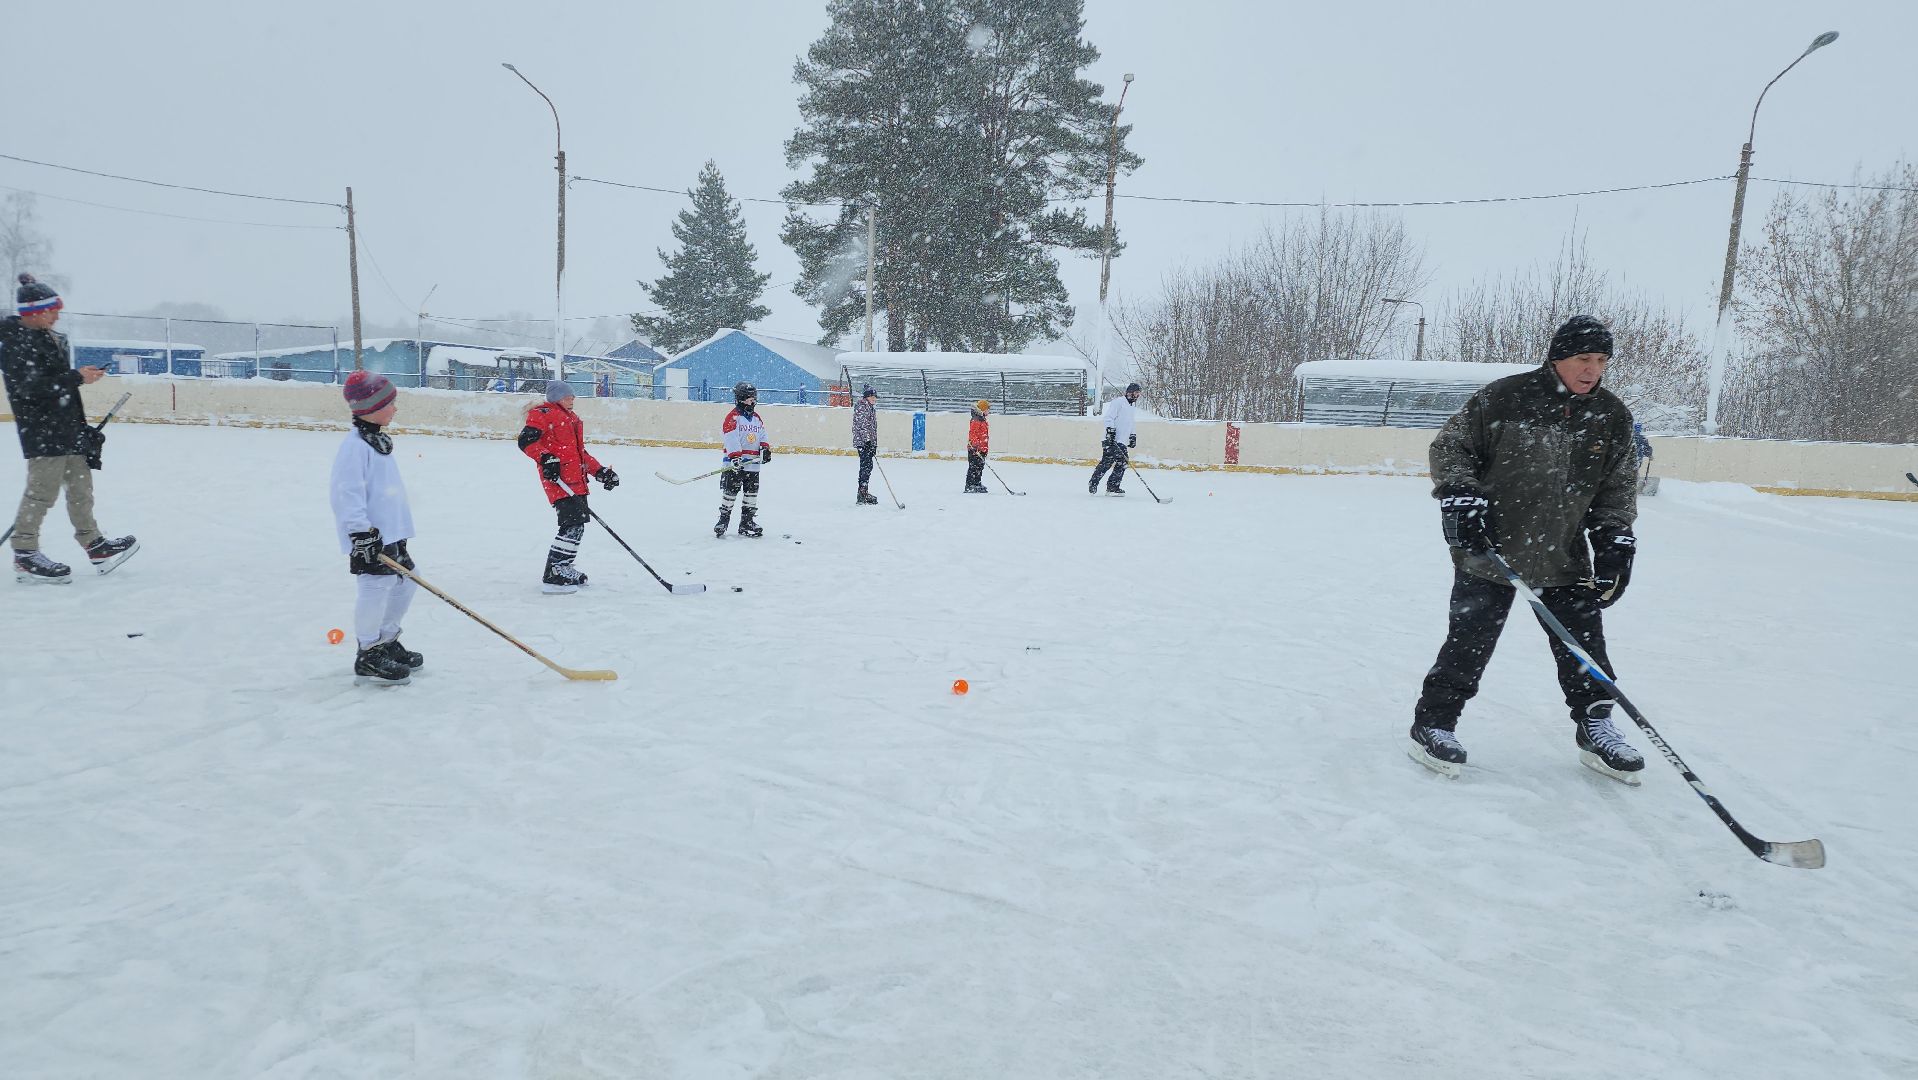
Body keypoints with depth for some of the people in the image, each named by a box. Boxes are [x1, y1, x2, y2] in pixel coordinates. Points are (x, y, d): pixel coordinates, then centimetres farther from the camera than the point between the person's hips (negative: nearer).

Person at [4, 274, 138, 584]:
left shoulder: (49, 338, 17)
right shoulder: (14, 341, -12)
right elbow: (29, 386, -23)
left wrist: (82, 426, 25)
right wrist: (77, 378, -22)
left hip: (67, 428, 10)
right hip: (41, 431, -10)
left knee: (80, 487, 13)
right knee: (41, 491, -10)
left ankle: (95, 546, 21)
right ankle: (25, 556, -4)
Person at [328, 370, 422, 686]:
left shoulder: (379, 441, 16)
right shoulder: (354, 447, -15)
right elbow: (347, 494, -21)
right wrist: (361, 534, -24)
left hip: (390, 533, 10)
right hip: (368, 538, -10)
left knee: (406, 582, 15)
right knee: (376, 589, -9)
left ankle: (386, 641, 31)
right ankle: (368, 657, 3)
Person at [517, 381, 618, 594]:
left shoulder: (573, 419, 26)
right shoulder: (543, 413, -2)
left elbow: (581, 454, 28)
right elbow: (526, 440, -15)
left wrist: (601, 472, 17)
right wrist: (545, 458, -27)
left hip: (576, 480, 10)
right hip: (558, 478, -10)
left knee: (577, 523, 17)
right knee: (572, 523, -18)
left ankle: (564, 569, 31)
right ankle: (552, 576, -17)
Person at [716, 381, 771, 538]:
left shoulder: (757, 419, 15)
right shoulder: (733, 417, -8)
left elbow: (763, 435, 15)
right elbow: (730, 438, -18)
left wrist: (765, 448, -6)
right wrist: (735, 456, -27)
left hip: (753, 464, 6)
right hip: (735, 463, -6)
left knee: (752, 493, 9)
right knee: (729, 491, -2)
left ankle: (747, 522, 17)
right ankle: (723, 520, 8)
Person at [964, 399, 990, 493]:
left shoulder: (982, 420, 18)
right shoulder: (975, 421, -14)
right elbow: (972, 434, -22)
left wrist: (985, 448, 28)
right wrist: (975, 445, -31)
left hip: (982, 449, 10)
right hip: (975, 450, -10)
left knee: (980, 467, 14)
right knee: (973, 468, -8)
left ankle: (977, 485, 21)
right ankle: (969, 486, -6)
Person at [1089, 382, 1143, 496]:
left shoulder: (1134, 407, 20)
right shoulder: (1118, 402, -7)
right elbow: (1109, 417, -13)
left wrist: (1133, 436, 23)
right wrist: (1110, 431, -21)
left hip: (1122, 441, 8)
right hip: (1111, 439, -8)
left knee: (1122, 463, -1)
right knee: (1107, 461, -13)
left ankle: (1112, 487, 6)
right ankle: (1093, 483, -2)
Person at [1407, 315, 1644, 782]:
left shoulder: (1613, 418, 4)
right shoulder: (1505, 398, -11)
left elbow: (1619, 486, 11)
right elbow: (1450, 446, -4)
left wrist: (1615, 539, 0)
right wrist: (1461, 497, -16)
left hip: (1563, 558, 5)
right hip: (1489, 550, -4)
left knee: (1584, 644, 9)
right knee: (1470, 643, -2)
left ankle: (1594, 726, 28)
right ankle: (1433, 723, 12)